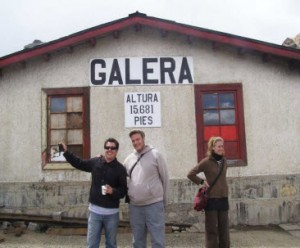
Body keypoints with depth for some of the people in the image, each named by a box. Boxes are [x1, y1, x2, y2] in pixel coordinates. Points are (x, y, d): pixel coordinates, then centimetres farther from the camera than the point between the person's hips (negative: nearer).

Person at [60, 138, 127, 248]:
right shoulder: (95, 162, 1)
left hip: (111, 213, -2)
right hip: (95, 211, 2)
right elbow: (78, 163, 12)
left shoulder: (120, 168, -7)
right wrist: (66, 152, 7)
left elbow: (123, 190, -8)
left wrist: (113, 191, -26)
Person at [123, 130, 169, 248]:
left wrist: (164, 199, 2)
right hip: (134, 206, 4)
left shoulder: (155, 155, -2)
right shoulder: (129, 159, 8)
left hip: (154, 205, -4)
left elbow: (165, 178, 0)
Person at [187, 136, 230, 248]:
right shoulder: (206, 162, -10)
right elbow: (190, 174, -7)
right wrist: (202, 182, -8)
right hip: (211, 199, -5)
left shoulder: (223, 161, 7)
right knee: (211, 228, 2)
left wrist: (224, 189, 11)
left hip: (223, 198, 6)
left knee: (224, 227, 12)